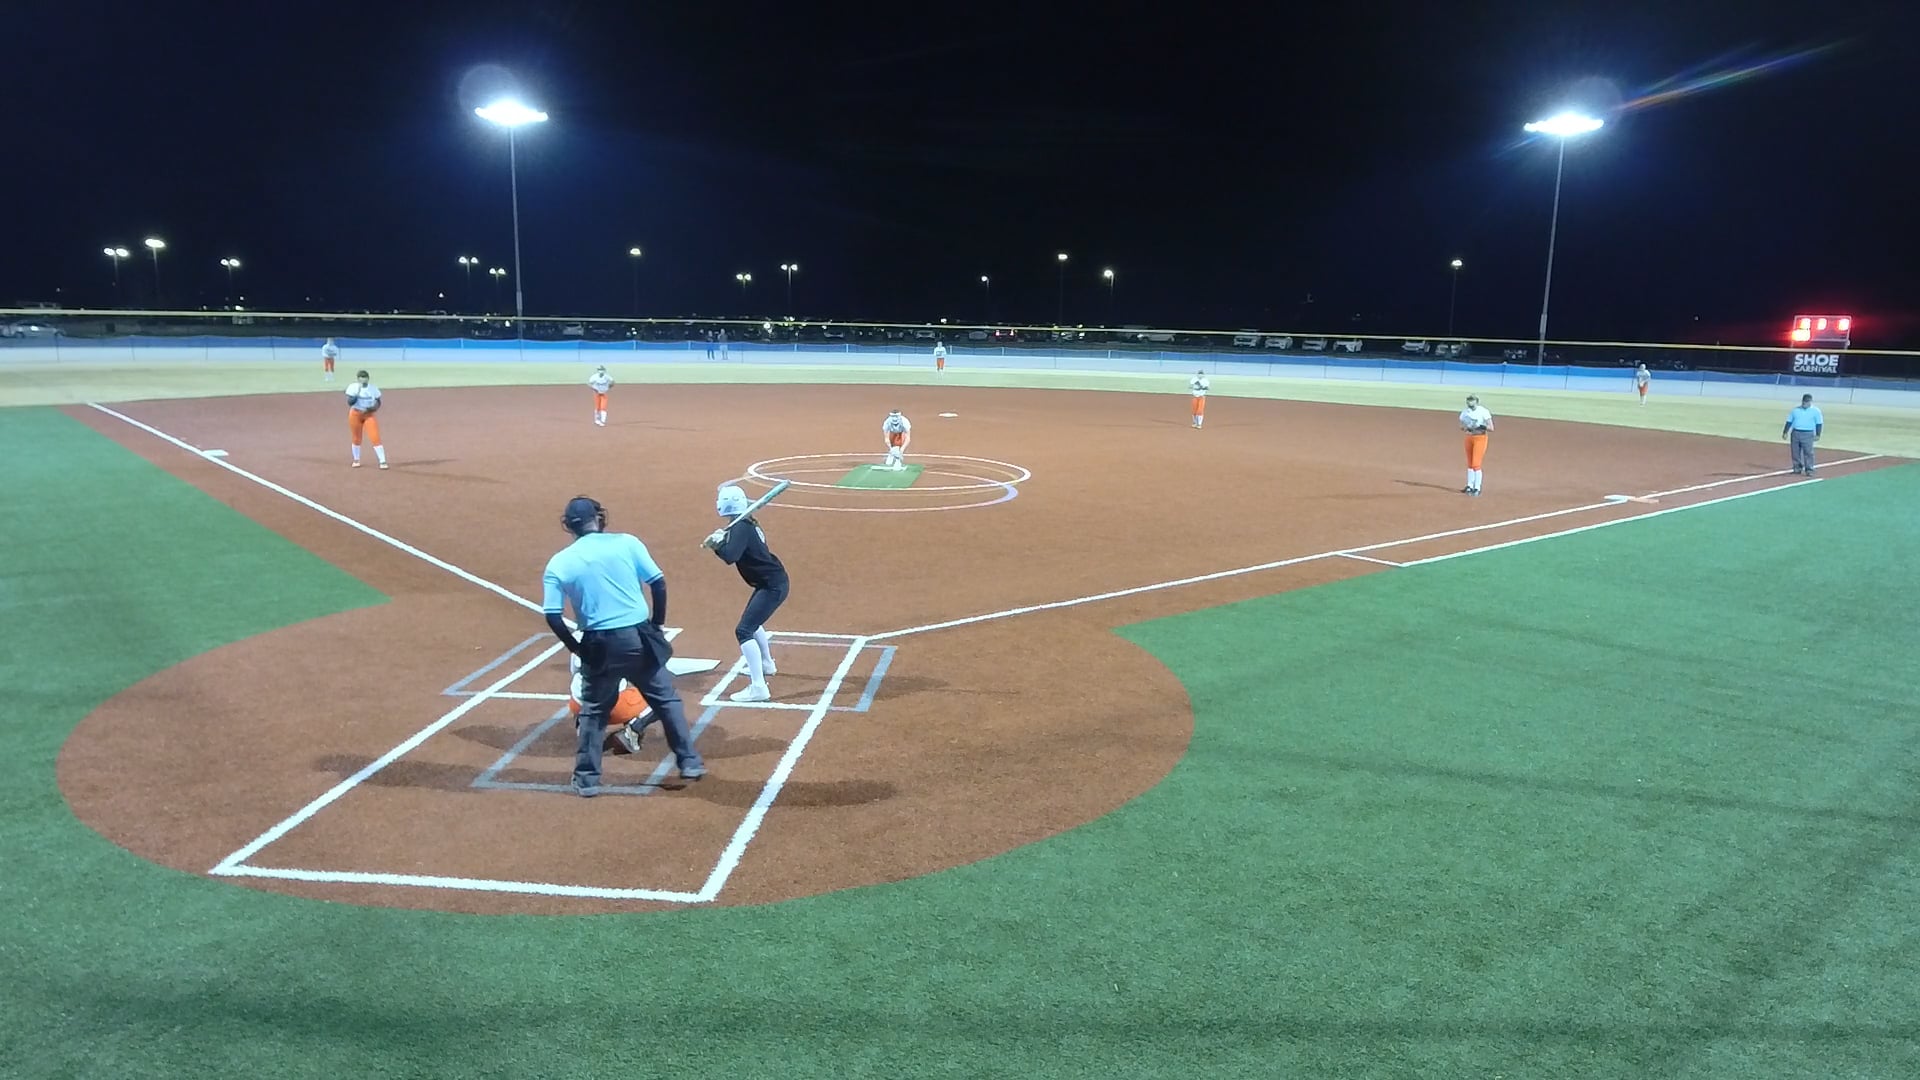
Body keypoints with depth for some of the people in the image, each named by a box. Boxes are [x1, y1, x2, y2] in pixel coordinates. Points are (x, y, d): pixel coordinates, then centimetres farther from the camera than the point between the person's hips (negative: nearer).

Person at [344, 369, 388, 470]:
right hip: (355, 415, 0)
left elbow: (378, 403, 1)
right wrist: (357, 393, -26)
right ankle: (356, 460, 31)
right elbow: (349, 402, -14)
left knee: (375, 438, -12)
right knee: (356, 439, 11)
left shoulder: (373, 388, -3)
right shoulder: (353, 387, -7)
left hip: (369, 415, 0)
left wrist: (372, 408, -18)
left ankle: (383, 461, -11)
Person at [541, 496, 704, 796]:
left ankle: (587, 778, 21)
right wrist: (657, 626, 8)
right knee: (666, 699, 17)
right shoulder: (627, 542, -1)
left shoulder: (558, 564, 2)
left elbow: (553, 617, -3)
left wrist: (577, 648, 9)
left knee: (593, 711, 18)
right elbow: (658, 584, -3)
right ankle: (690, 762, 21)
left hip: (599, 644, 0)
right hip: (638, 637, 0)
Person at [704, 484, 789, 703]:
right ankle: (766, 665, 51)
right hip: (771, 582, 10)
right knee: (752, 621, 31)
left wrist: (715, 543, -14)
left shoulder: (741, 528, -19)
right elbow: (737, 547, 15)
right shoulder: (748, 524, 9)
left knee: (744, 630, -15)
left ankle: (758, 687, -20)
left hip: (772, 585, -10)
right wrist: (720, 540, -4)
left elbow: (730, 557, -32)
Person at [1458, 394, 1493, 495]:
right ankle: (1470, 486, 22)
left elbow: (1491, 428, -14)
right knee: (1470, 464, 12)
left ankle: (1477, 488, -2)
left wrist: (1481, 427, -31)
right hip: (1469, 438, 5)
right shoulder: (1465, 412, 1)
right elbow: (1462, 426, 10)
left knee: (1475, 464, -11)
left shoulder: (1483, 411, -14)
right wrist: (1466, 428, -12)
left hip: (1480, 438, -5)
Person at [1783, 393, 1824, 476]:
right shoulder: (1795, 410, 12)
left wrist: (1817, 435, -8)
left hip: (1808, 434, -4)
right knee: (1795, 452, 5)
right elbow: (1789, 422, 13)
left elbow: (1819, 424, 0)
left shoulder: (1816, 411, 2)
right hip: (1795, 433, 4)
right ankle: (1797, 468, 16)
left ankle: (1809, 470, -6)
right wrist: (1785, 432, 5)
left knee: (1808, 452, -8)